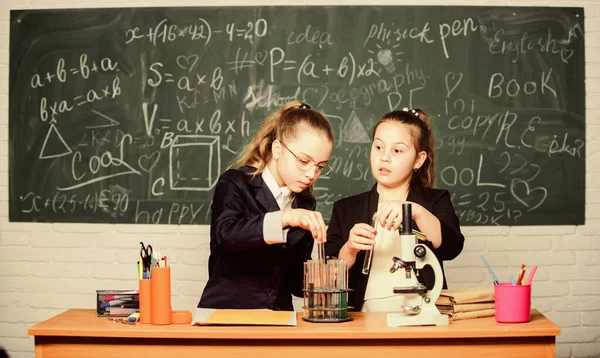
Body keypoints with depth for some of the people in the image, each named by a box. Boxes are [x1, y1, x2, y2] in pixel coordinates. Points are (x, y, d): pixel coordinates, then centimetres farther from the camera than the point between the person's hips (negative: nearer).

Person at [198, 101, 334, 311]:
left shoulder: (305, 204, 12)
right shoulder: (235, 184, -3)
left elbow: (296, 279, 15)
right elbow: (226, 233, -24)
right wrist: (285, 218, -34)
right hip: (226, 311, -5)